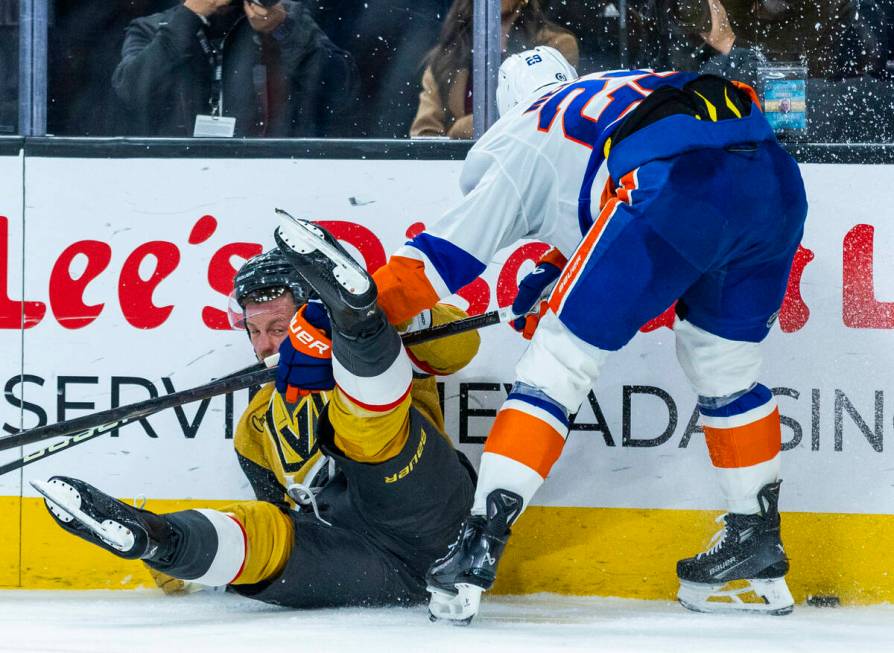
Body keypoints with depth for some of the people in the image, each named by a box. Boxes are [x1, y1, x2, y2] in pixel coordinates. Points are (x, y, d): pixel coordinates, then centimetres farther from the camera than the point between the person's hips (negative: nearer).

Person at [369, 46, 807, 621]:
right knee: (724, 367, 27)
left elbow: (440, 256, 19)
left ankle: (481, 542, -4)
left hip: (680, 186, -6)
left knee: (560, 358, 4)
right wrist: (557, 269, 49)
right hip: (777, 180, 6)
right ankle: (757, 551, 33)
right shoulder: (620, 87, 41)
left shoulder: (521, 143, 24)